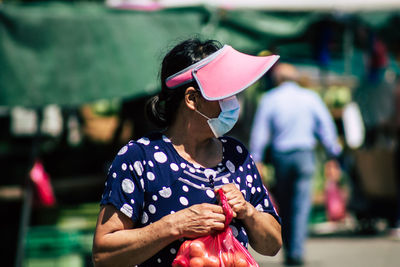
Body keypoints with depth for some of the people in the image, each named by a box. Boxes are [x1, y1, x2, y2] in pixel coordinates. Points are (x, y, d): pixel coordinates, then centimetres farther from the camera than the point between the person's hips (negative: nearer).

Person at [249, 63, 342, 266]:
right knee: (301, 205, -2)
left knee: (283, 205, 12)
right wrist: (332, 157, 12)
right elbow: (326, 127, 6)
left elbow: (259, 131, 0)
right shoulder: (310, 97, 5)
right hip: (305, 154, 0)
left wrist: (256, 160, 4)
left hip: (280, 156, 0)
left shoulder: (269, 99, 2)